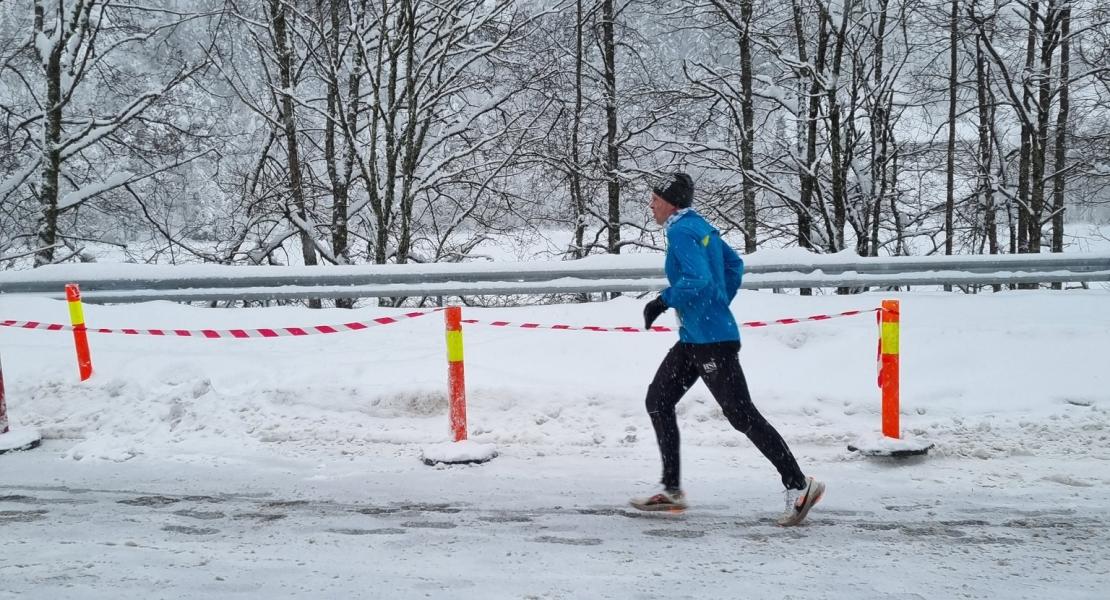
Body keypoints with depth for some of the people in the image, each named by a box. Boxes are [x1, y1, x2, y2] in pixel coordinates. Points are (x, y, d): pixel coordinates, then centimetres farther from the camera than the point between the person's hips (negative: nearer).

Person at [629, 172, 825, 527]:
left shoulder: (681, 231, -15)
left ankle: (799, 485, 4)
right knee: (658, 401, 12)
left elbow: (699, 280, -28)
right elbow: (734, 265, 22)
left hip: (711, 341, -10)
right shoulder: (699, 225, 13)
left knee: (742, 415, -5)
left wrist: (663, 301, -18)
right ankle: (672, 491, 16)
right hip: (693, 339, 10)